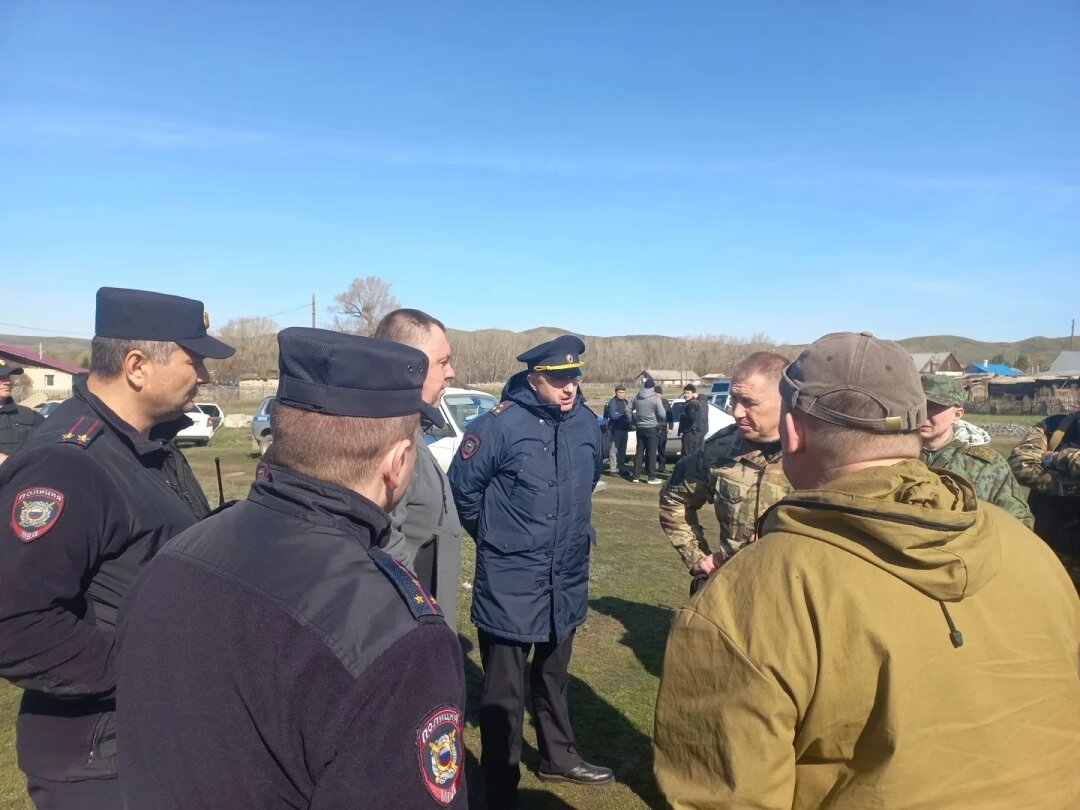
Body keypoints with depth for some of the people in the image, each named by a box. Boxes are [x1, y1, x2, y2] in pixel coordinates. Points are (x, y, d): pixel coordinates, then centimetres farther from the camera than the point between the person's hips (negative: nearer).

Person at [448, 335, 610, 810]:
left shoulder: (587, 423, 0)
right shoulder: (500, 425, -19)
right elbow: (463, 489, -9)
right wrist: (495, 538, 3)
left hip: (567, 581, 6)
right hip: (509, 585, -6)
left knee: (553, 678, 26)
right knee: (504, 691, 7)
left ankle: (558, 758, 47)